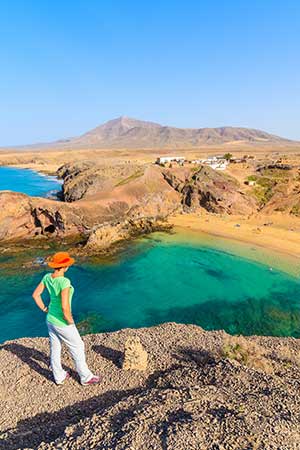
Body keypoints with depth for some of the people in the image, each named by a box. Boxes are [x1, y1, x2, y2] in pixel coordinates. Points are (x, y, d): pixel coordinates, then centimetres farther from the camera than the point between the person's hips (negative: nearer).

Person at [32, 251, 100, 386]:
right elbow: (65, 307, -38)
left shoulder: (47, 277, -9)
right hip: (62, 323, -7)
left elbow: (35, 295, 1)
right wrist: (70, 322, -18)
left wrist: (45, 310, 9)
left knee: (55, 348, 24)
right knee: (78, 347, 13)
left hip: (51, 319, 8)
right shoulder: (64, 282, -35)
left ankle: (59, 377, 45)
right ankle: (86, 377, 32)